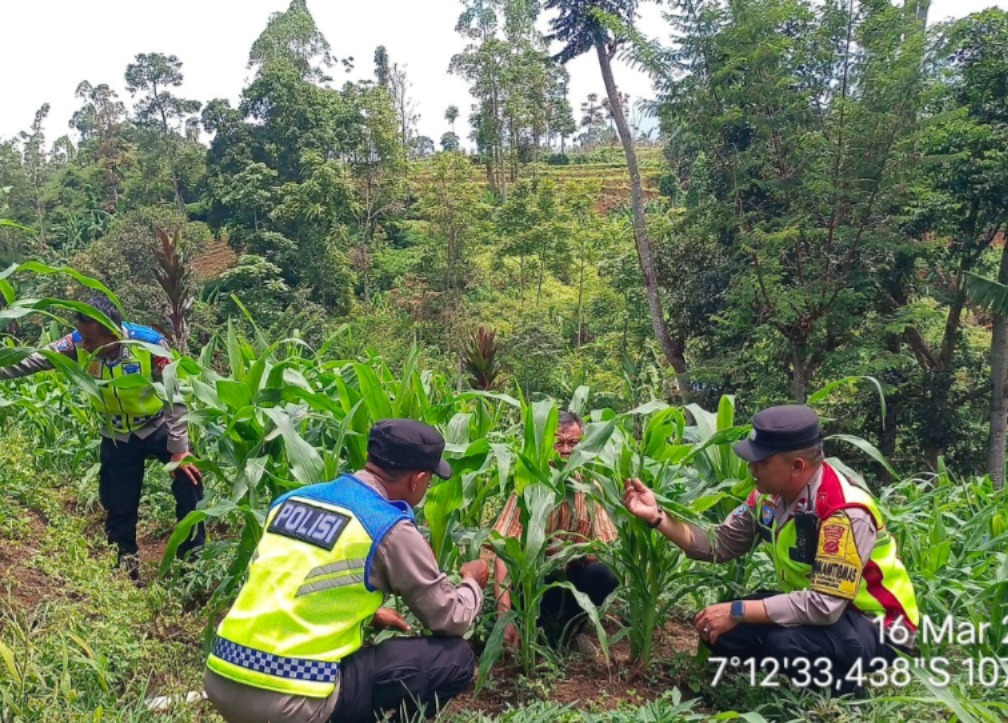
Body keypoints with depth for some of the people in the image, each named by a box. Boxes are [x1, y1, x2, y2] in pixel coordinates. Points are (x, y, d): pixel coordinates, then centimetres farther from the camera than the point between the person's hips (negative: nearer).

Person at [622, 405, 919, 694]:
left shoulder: (845, 513, -30)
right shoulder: (770, 495, -6)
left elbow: (824, 606, -33)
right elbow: (718, 545, 0)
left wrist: (738, 611, -29)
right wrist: (657, 516, -12)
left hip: (874, 624, -7)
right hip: (813, 605, 8)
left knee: (783, 640, -34)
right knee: (716, 627, -7)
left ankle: (846, 687, -2)